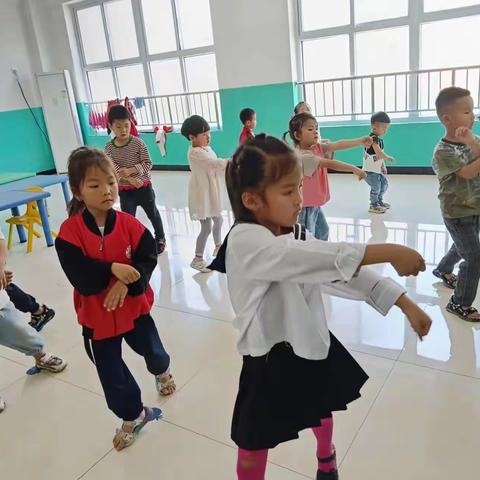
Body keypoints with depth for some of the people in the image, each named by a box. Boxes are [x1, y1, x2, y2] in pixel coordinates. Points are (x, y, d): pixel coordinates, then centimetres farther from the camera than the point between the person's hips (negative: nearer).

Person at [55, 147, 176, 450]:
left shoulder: (130, 224, -12)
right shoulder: (70, 232, -18)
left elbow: (148, 259, -14)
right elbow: (80, 279, -23)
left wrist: (127, 282, -29)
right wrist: (112, 269, -33)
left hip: (134, 306, 1)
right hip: (97, 316, -1)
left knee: (152, 350, 22)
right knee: (112, 373, 10)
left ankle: (162, 371, 60)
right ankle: (133, 416, 36)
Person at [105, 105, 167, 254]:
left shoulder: (138, 143, -13)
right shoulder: (109, 147, -6)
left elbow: (148, 164, -14)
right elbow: (113, 168, -13)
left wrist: (130, 170, -28)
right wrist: (130, 179, -26)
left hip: (144, 186, -1)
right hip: (124, 190, 1)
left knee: (152, 213, 16)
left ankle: (160, 239, 37)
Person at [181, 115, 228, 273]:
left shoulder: (206, 148, 7)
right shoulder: (195, 153, -24)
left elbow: (215, 168, 12)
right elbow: (215, 163, -34)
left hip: (211, 192, 10)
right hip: (202, 194, -10)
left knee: (218, 220, 22)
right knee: (206, 228, -4)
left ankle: (218, 247, 44)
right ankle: (197, 259, 11)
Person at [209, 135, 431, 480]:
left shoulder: (295, 235, -1)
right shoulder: (244, 241, -27)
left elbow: (347, 271, -2)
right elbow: (328, 259, -37)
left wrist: (407, 305, -5)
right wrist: (388, 252, -35)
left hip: (311, 347, 8)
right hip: (272, 362, -7)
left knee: (322, 410, 33)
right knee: (254, 450, 13)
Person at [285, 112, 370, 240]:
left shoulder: (318, 148, 2)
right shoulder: (302, 156, -25)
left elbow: (338, 145, -11)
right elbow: (330, 164, -29)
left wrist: (360, 141, -25)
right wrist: (354, 169, -30)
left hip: (315, 204, 10)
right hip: (305, 206, -10)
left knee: (323, 231, 26)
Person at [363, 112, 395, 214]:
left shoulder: (380, 139, 9)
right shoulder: (373, 138, -21)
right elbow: (379, 154, -29)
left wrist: (383, 166, 12)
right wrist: (389, 158, -14)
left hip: (377, 169, 10)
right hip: (370, 170, -10)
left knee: (384, 184, 16)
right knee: (376, 187, -6)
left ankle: (379, 201, 33)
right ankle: (374, 205, 12)